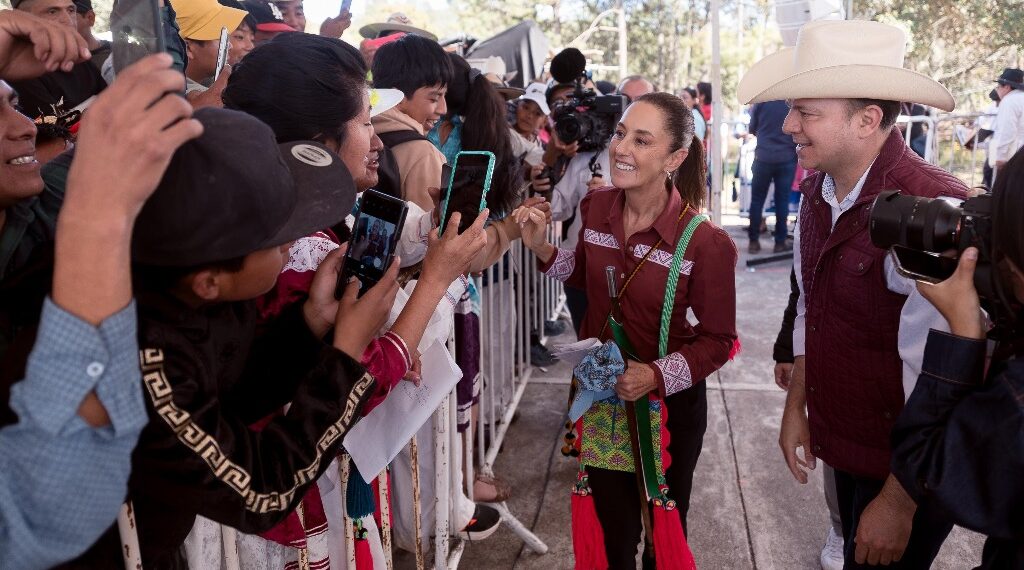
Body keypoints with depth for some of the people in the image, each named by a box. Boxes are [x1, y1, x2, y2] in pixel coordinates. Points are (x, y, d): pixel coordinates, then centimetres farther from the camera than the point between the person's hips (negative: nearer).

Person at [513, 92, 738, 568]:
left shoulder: (705, 243, -23)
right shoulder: (596, 207, -9)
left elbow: (718, 340, -14)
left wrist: (657, 376, -26)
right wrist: (543, 250, -7)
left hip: (668, 405, -3)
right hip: (600, 395, 4)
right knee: (611, 529, 22)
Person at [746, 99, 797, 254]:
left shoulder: (761, 100, -2)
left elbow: (752, 129, 8)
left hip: (764, 156, 0)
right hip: (787, 158, 0)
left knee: (757, 200, 8)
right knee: (782, 201, 6)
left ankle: (753, 241, 8)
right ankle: (780, 242, 9)